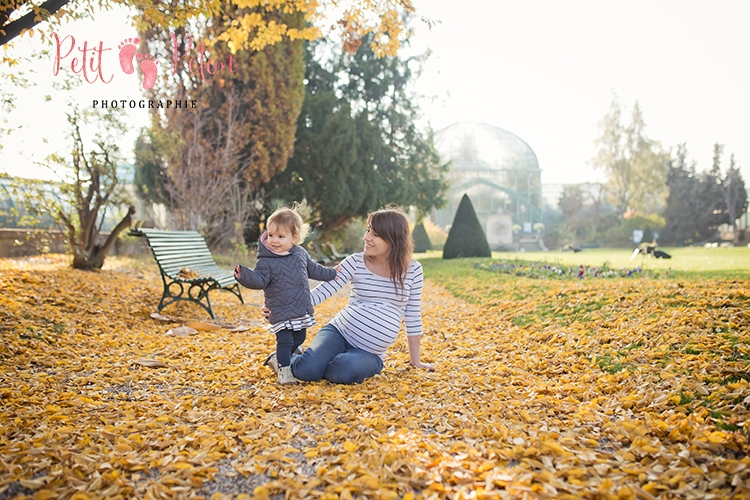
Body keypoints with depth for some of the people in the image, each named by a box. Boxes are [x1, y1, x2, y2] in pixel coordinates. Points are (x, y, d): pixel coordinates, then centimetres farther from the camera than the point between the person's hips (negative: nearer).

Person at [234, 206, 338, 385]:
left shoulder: (300, 253, 4)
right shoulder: (266, 261, -13)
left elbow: (313, 269, 21)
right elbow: (259, 280, -21)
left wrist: (330, 273, 32)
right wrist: (245, 275, -40)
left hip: (302, 310, 7)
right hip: (281, 311, -6)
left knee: (299, 339, 19)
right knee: (284, 341, -10)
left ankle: (278, 359, 39)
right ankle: (283, 371, 6)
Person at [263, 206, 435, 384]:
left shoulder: (413, 270, -2)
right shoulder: (355, 263, -4)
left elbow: (413, 317, 5)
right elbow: (322, 291, -9)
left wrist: (415, 360, 9)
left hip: (370, 353, 0)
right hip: (339, 332, 0)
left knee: (344, 370, -34)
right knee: (307, 369, -26)